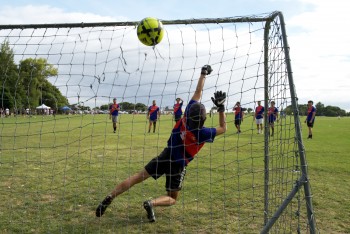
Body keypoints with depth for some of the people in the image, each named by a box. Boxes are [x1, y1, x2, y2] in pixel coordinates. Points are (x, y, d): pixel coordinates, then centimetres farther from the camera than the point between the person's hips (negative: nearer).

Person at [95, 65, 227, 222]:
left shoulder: (187, 114, -13)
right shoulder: (202, 133, -22)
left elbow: (197, 92, -2)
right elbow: (223, 128, -5)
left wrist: (203, 74, 7)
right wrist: (221, 107, -9)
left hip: (165, 156, 4)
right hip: (178, 165, -4)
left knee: (138, 177, 7)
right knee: (172, 199, 12)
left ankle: (110, 197, -4)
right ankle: (152, 203, -18)